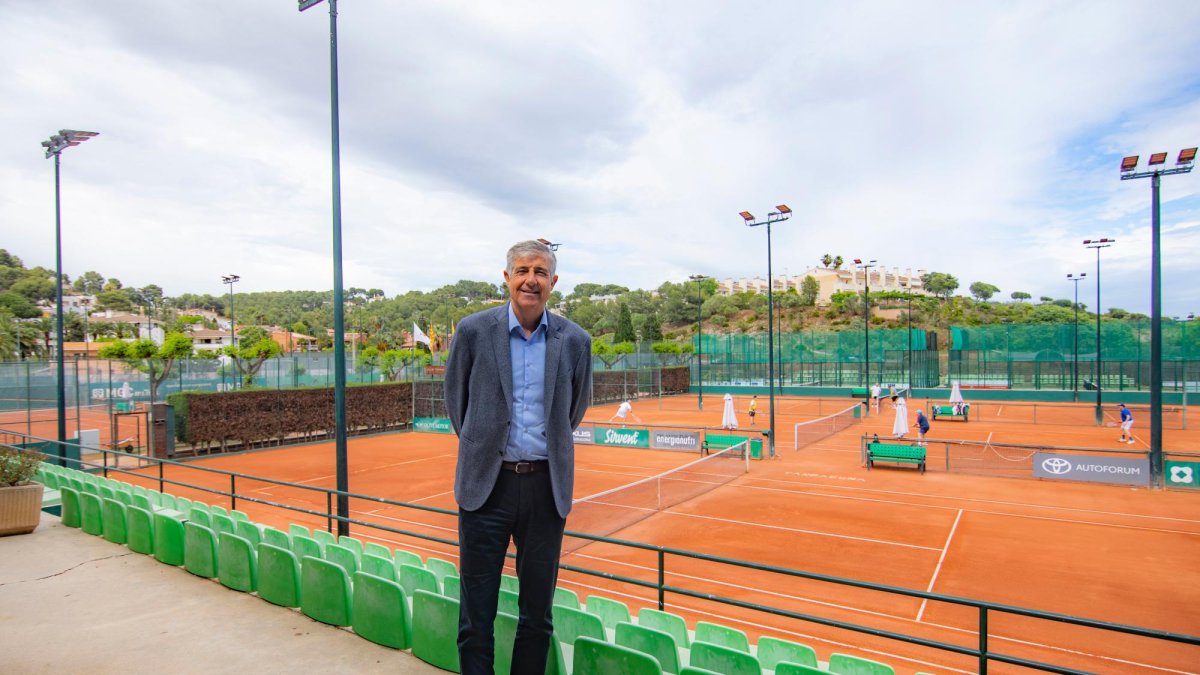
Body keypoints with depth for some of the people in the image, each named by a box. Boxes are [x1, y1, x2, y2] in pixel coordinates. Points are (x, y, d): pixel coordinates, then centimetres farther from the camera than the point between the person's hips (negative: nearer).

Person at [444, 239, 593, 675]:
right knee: (476, 618, 8)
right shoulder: (473, 330, -2)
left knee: (537, 617, 14)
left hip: (546, 487, 1)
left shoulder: (574, 340, 1)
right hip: (487, 485, -1)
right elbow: (456, 402, 9)